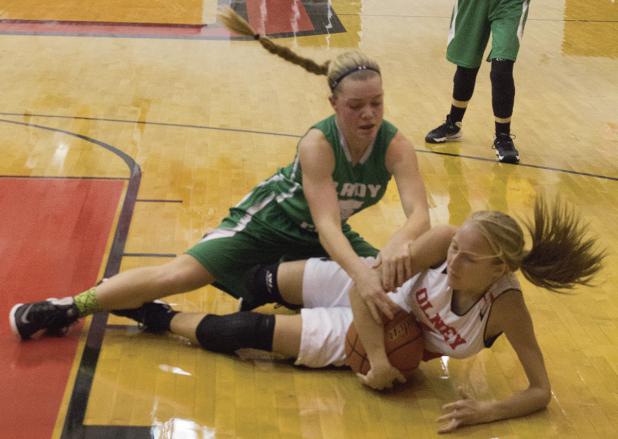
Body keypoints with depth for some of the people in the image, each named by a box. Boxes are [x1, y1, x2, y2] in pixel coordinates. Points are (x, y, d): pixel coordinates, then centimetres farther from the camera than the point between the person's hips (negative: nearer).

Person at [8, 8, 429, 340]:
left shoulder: (395, 144, -23)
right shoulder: (318, 144, -32)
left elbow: (419, 213, -35)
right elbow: (326, 224, -41)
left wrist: (399, 245, -59)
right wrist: (360, 273, -60)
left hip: (324, 235, 5)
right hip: (268, 221, -5)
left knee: (399, 279, -9)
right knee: (179, 274, -19)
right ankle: (68, 308, -6)